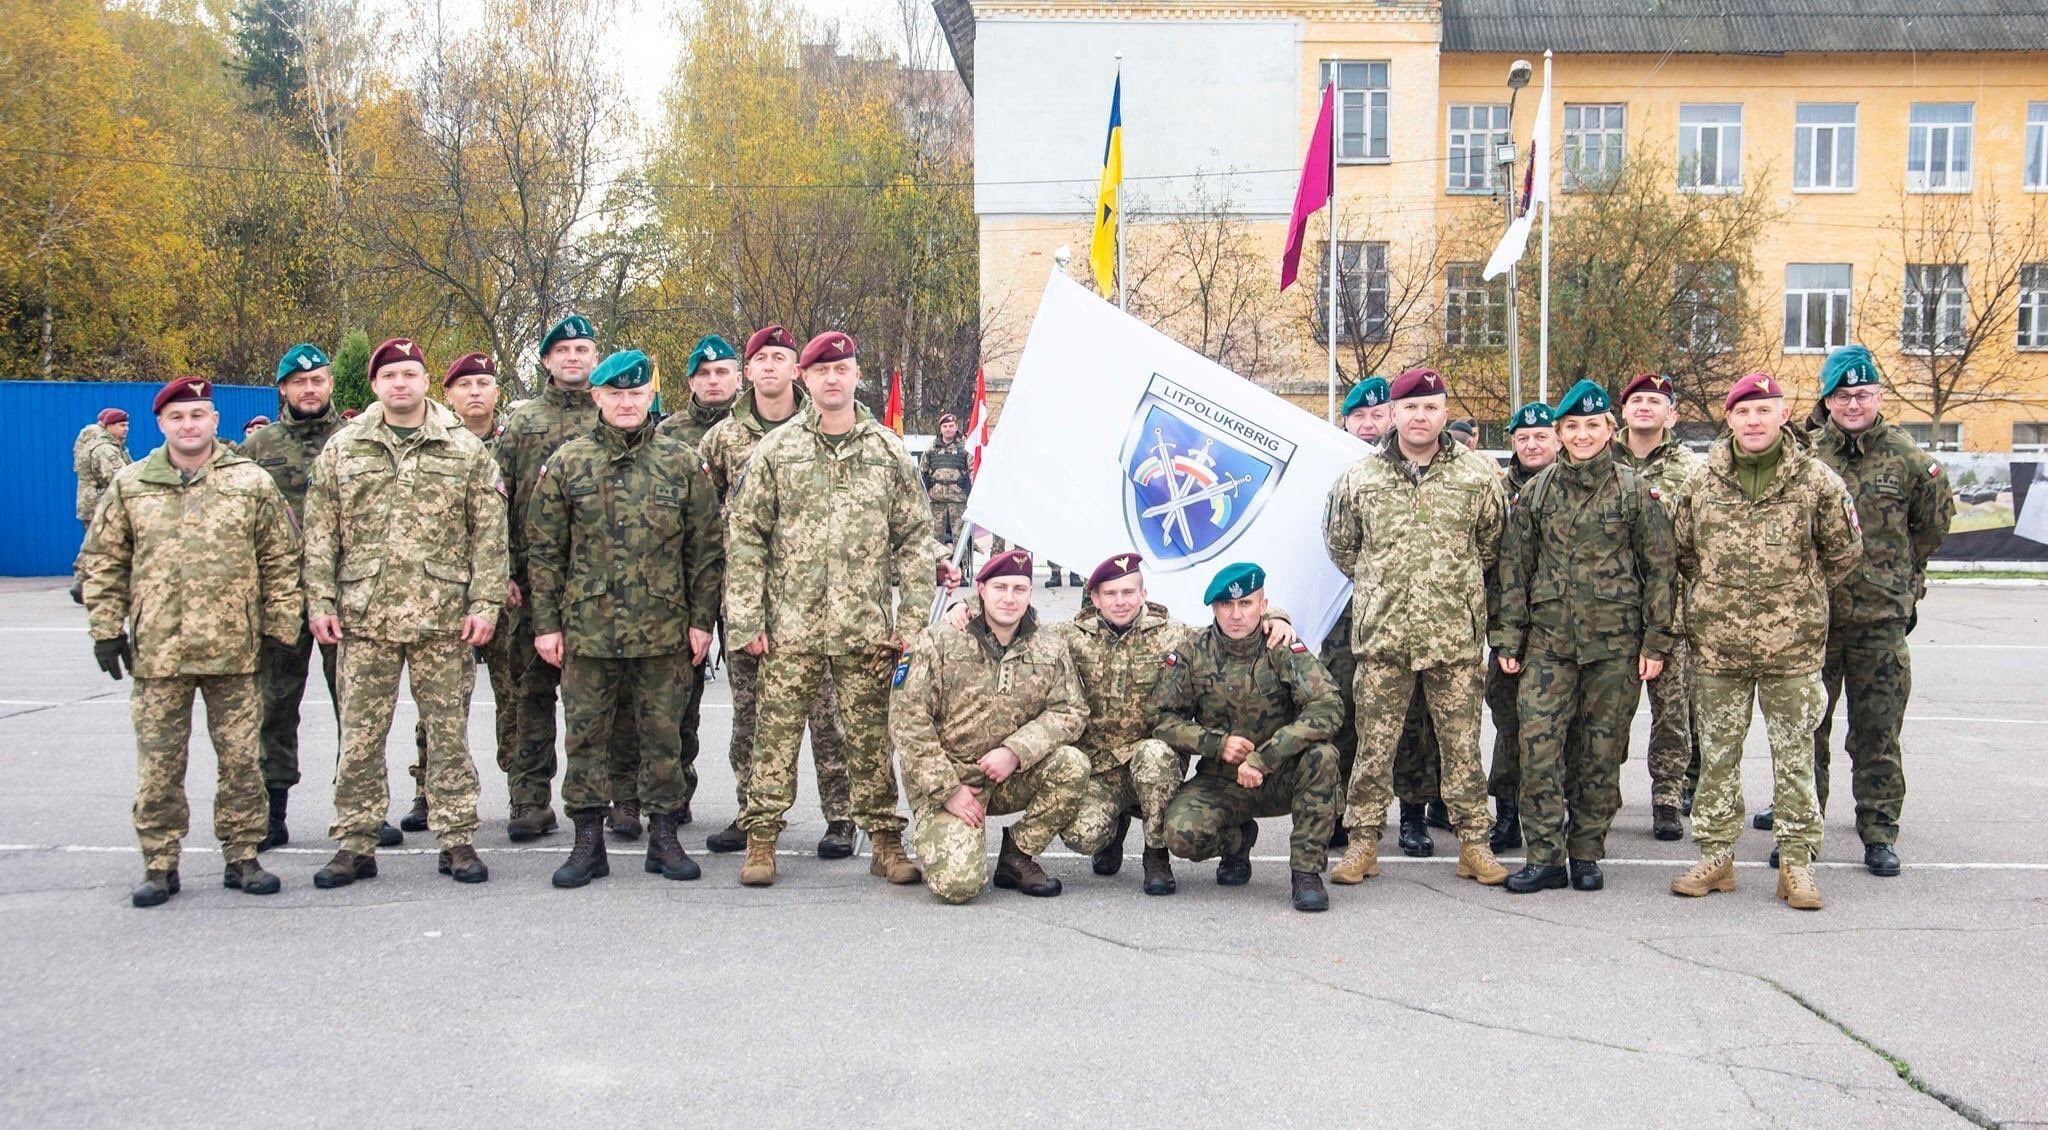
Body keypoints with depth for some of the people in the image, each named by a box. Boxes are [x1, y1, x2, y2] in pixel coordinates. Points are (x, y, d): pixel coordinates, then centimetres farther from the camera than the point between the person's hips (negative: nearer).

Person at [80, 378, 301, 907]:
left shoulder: (252, 483, 3)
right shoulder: (129, 485, 6)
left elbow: (280, 560, 6)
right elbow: (102, 561, 10)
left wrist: (281, 626, 1)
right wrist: (106, 627, 3)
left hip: (233, 649, -1)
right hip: (157, 650, 1)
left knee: (240, 759, 5)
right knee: (158, 764, 5)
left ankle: (242, 857, 17)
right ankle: (160, 865, 16)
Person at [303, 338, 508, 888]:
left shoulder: (466, 450, 5)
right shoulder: (342, 450, 9)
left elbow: (489, 534, 2)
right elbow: (320, 534, 8)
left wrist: (485, 601, -5)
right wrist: (321, 600, 1)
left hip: (444, 617, -1)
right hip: (363, 618, 1)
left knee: (448, 732, 5)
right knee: (360, 735, 5)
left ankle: (456, 839, 14)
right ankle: (355, 844, 15)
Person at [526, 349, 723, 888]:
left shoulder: (683, 463, 3)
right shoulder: (567, 463, 3)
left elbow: (705, 549, 5)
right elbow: (543, 549, 5)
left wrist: (702, 619, 0)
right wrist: (546, 621, 0)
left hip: (664, 632, 0)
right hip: (587, 629, 0)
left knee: (663, 736, 7)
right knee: (585, 735, 6)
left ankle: (663, 837, 19)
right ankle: (588, 841, 16)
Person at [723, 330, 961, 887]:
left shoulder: (888, 451, 7)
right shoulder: (776, 449, 3)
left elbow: (914, 536, 9)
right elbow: (744, 535, 2)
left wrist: (915, 616, 2)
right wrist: (747, 620, -3)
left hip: (866, 627, 1)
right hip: (791, 626, -1)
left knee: (871, 737, 6)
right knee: (776, 732, 2)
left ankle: (886, 842, 14)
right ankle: (761, 840, 13)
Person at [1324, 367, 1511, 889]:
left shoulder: (1478, 474, 2)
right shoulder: (1360, 477, 5)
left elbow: (1493, 543, 14)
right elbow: (1339, 544, 18)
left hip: (1456, 635, 0)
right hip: (1381, 633, 1)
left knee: (1462, 742, 5)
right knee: (1374, 742, 4)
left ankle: (1473, 842, 16)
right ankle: (1364, 842, 14)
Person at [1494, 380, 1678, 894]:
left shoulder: (1636, 493, 2)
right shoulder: (1534, 493, 7)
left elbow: (1661, 568, 3)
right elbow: (1514, 569, 9)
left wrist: (1655, 641, -3)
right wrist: (1509, 640, 5)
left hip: (1615, 643, -1)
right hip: (1549, 640, 1)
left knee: (1600, 751, 5)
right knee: (1538, 743, -9)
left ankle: (1586, 853, 17)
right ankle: (1545, 856, -2)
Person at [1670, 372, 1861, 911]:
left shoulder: (1816, 481, -3)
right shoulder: (1702, 483, 2)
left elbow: (1844, 550, 9)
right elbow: (1683, 549, 17)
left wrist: (1800, 598, 11)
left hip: (1792, 644, -2)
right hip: (1717, 644, 2)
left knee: (1794, 755, 4)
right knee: (1717, 753, 8)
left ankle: (1797, 861, 13)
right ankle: (1716, 856, 18)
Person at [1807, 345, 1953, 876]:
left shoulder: (1906, 459, 3)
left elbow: (1931, 529, 16)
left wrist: (1895, 573, 13)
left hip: (1881, 619, 0)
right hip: (1812, 616, 0)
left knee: (1878, 734, 7)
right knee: (1804, 729, 6)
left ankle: (1879, 832, 17)